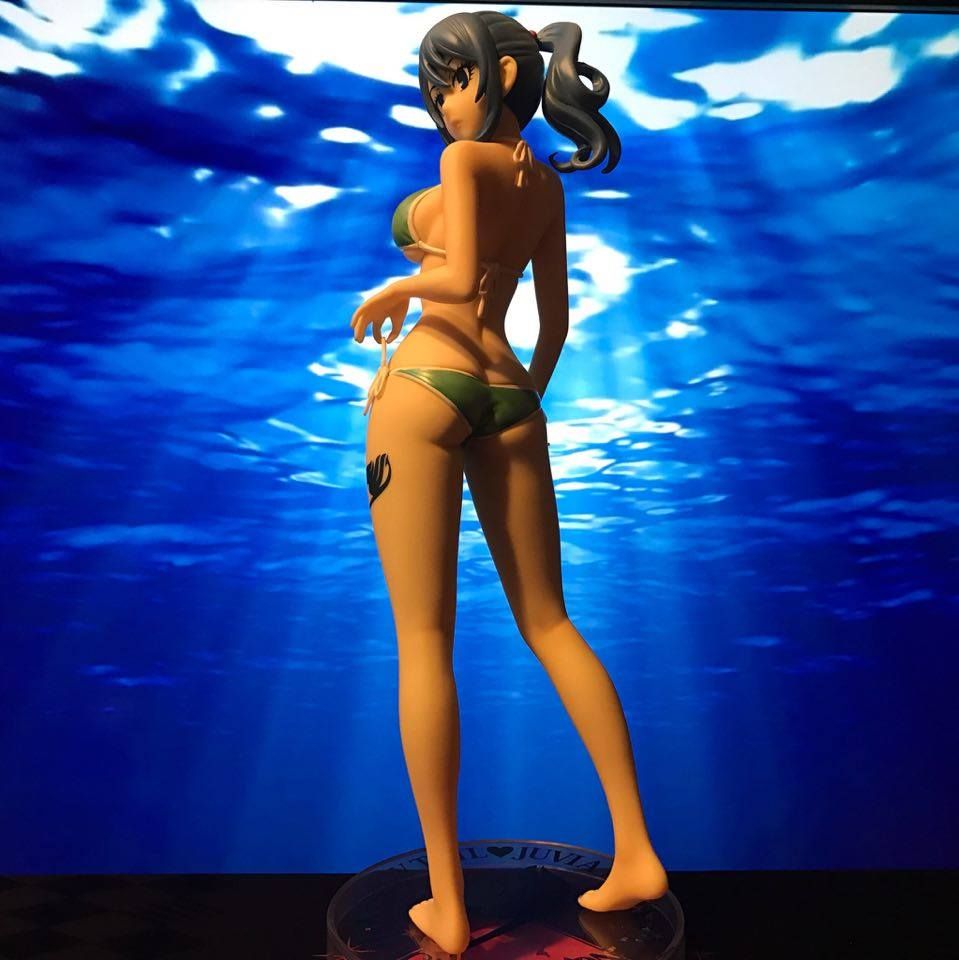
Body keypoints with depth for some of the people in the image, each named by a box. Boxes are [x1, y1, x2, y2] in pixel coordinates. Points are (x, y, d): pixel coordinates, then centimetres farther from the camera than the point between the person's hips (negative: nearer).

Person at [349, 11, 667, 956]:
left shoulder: (466, 158, -1)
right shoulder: (547, 184, 18)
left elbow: (459, 279, -16)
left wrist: (393, 290, 3)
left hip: (427, 386, -6)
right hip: (510, 395, 7)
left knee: (424, 639, -2)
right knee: (549, 624, 11)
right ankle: (635, 851, 13)